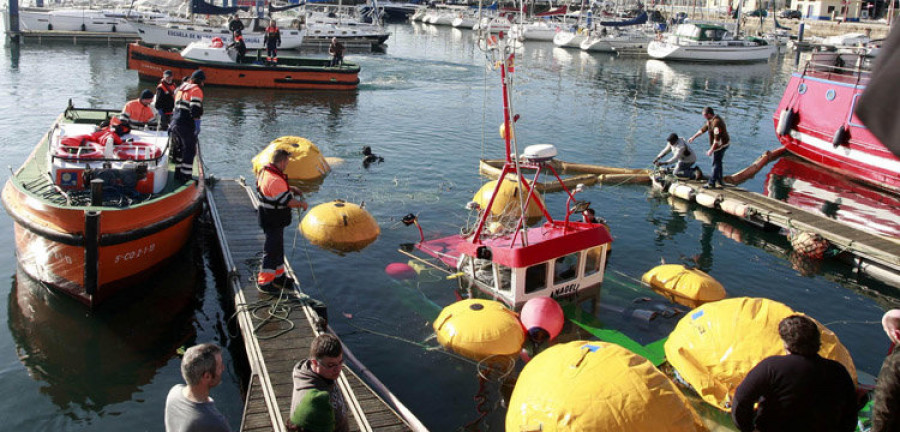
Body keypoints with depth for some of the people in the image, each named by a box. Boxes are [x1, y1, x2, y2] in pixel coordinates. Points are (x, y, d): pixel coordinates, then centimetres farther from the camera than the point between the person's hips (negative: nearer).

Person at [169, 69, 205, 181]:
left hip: (175, 122, 8)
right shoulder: (196, 90, -9)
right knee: (189, 150, -2)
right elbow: (195, 110, -20)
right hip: (187, 126, -8)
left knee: (180, 148, 19)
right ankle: (185, 176, -3)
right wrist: (197, 125, -16)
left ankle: (178, 173, 25)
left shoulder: (180, 89, 18)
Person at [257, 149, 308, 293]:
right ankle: (264, 282, 11)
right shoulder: (275, 181, -29)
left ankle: (278, 276, 36)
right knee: (272, 250, 1)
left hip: (270, 220, 10)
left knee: (278, 248, 22)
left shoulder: (265, 172, 4)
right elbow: (288, 201, -26)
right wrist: (302, 204, -10)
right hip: (273, 222, -10)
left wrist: (290, 188, 11)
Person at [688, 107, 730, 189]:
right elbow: (703, 129, 19)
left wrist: (711, 150, -26)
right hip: (720, 144, 10)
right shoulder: (710, 120, 7)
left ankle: (711, 184, 2)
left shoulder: (716, 122, -27)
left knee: (716, 164, -4)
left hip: (721, 145, -10)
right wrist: (693, 137, 22)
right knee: (718, 163, 20)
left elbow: (717, 138, -29)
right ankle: (720, 181, 31)